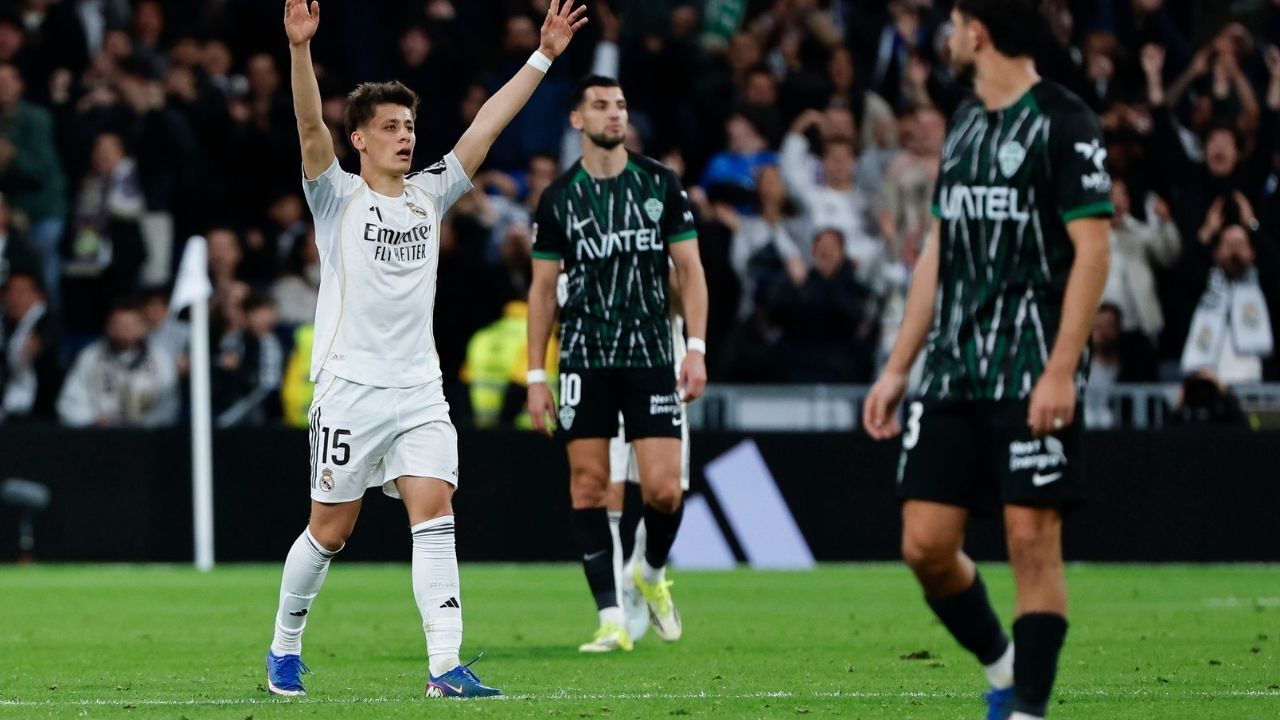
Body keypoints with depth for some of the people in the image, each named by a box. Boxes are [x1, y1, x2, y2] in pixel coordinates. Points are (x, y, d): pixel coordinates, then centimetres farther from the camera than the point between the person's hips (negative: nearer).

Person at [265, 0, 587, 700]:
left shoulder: (429, 193, 11)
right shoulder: (337, 196, -2)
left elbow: (488, 122, 10)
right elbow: (311, 127, -18)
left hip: (420, 392, 4)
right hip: (350, 389, -4)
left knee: (434, 512, -10)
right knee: (329, 531, 2)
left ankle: (445, 666, -17)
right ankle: (284, 648, 22)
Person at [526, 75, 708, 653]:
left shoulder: (660, 184, 5)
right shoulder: (558, 198, 5)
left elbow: (689, 268, 6)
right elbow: (543, 288, 8)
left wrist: (696, 348, -4)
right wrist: (536, 376, 3)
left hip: (651, 356, 0)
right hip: (584, 360, 0)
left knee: (664, 489, -9)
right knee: (588, 484, -5)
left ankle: (653, 573, 22)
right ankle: (611, 619, -1)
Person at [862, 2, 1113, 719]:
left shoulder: (1065, 122, -7)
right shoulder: (965, 123, 16)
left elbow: (1092, 250, -12)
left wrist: (1061, 370, -19)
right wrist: (898, 368, 17)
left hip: (1034, 380, -7)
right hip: (953, 376, 7)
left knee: (1033, 541, -8)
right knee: (926, 544, 2)